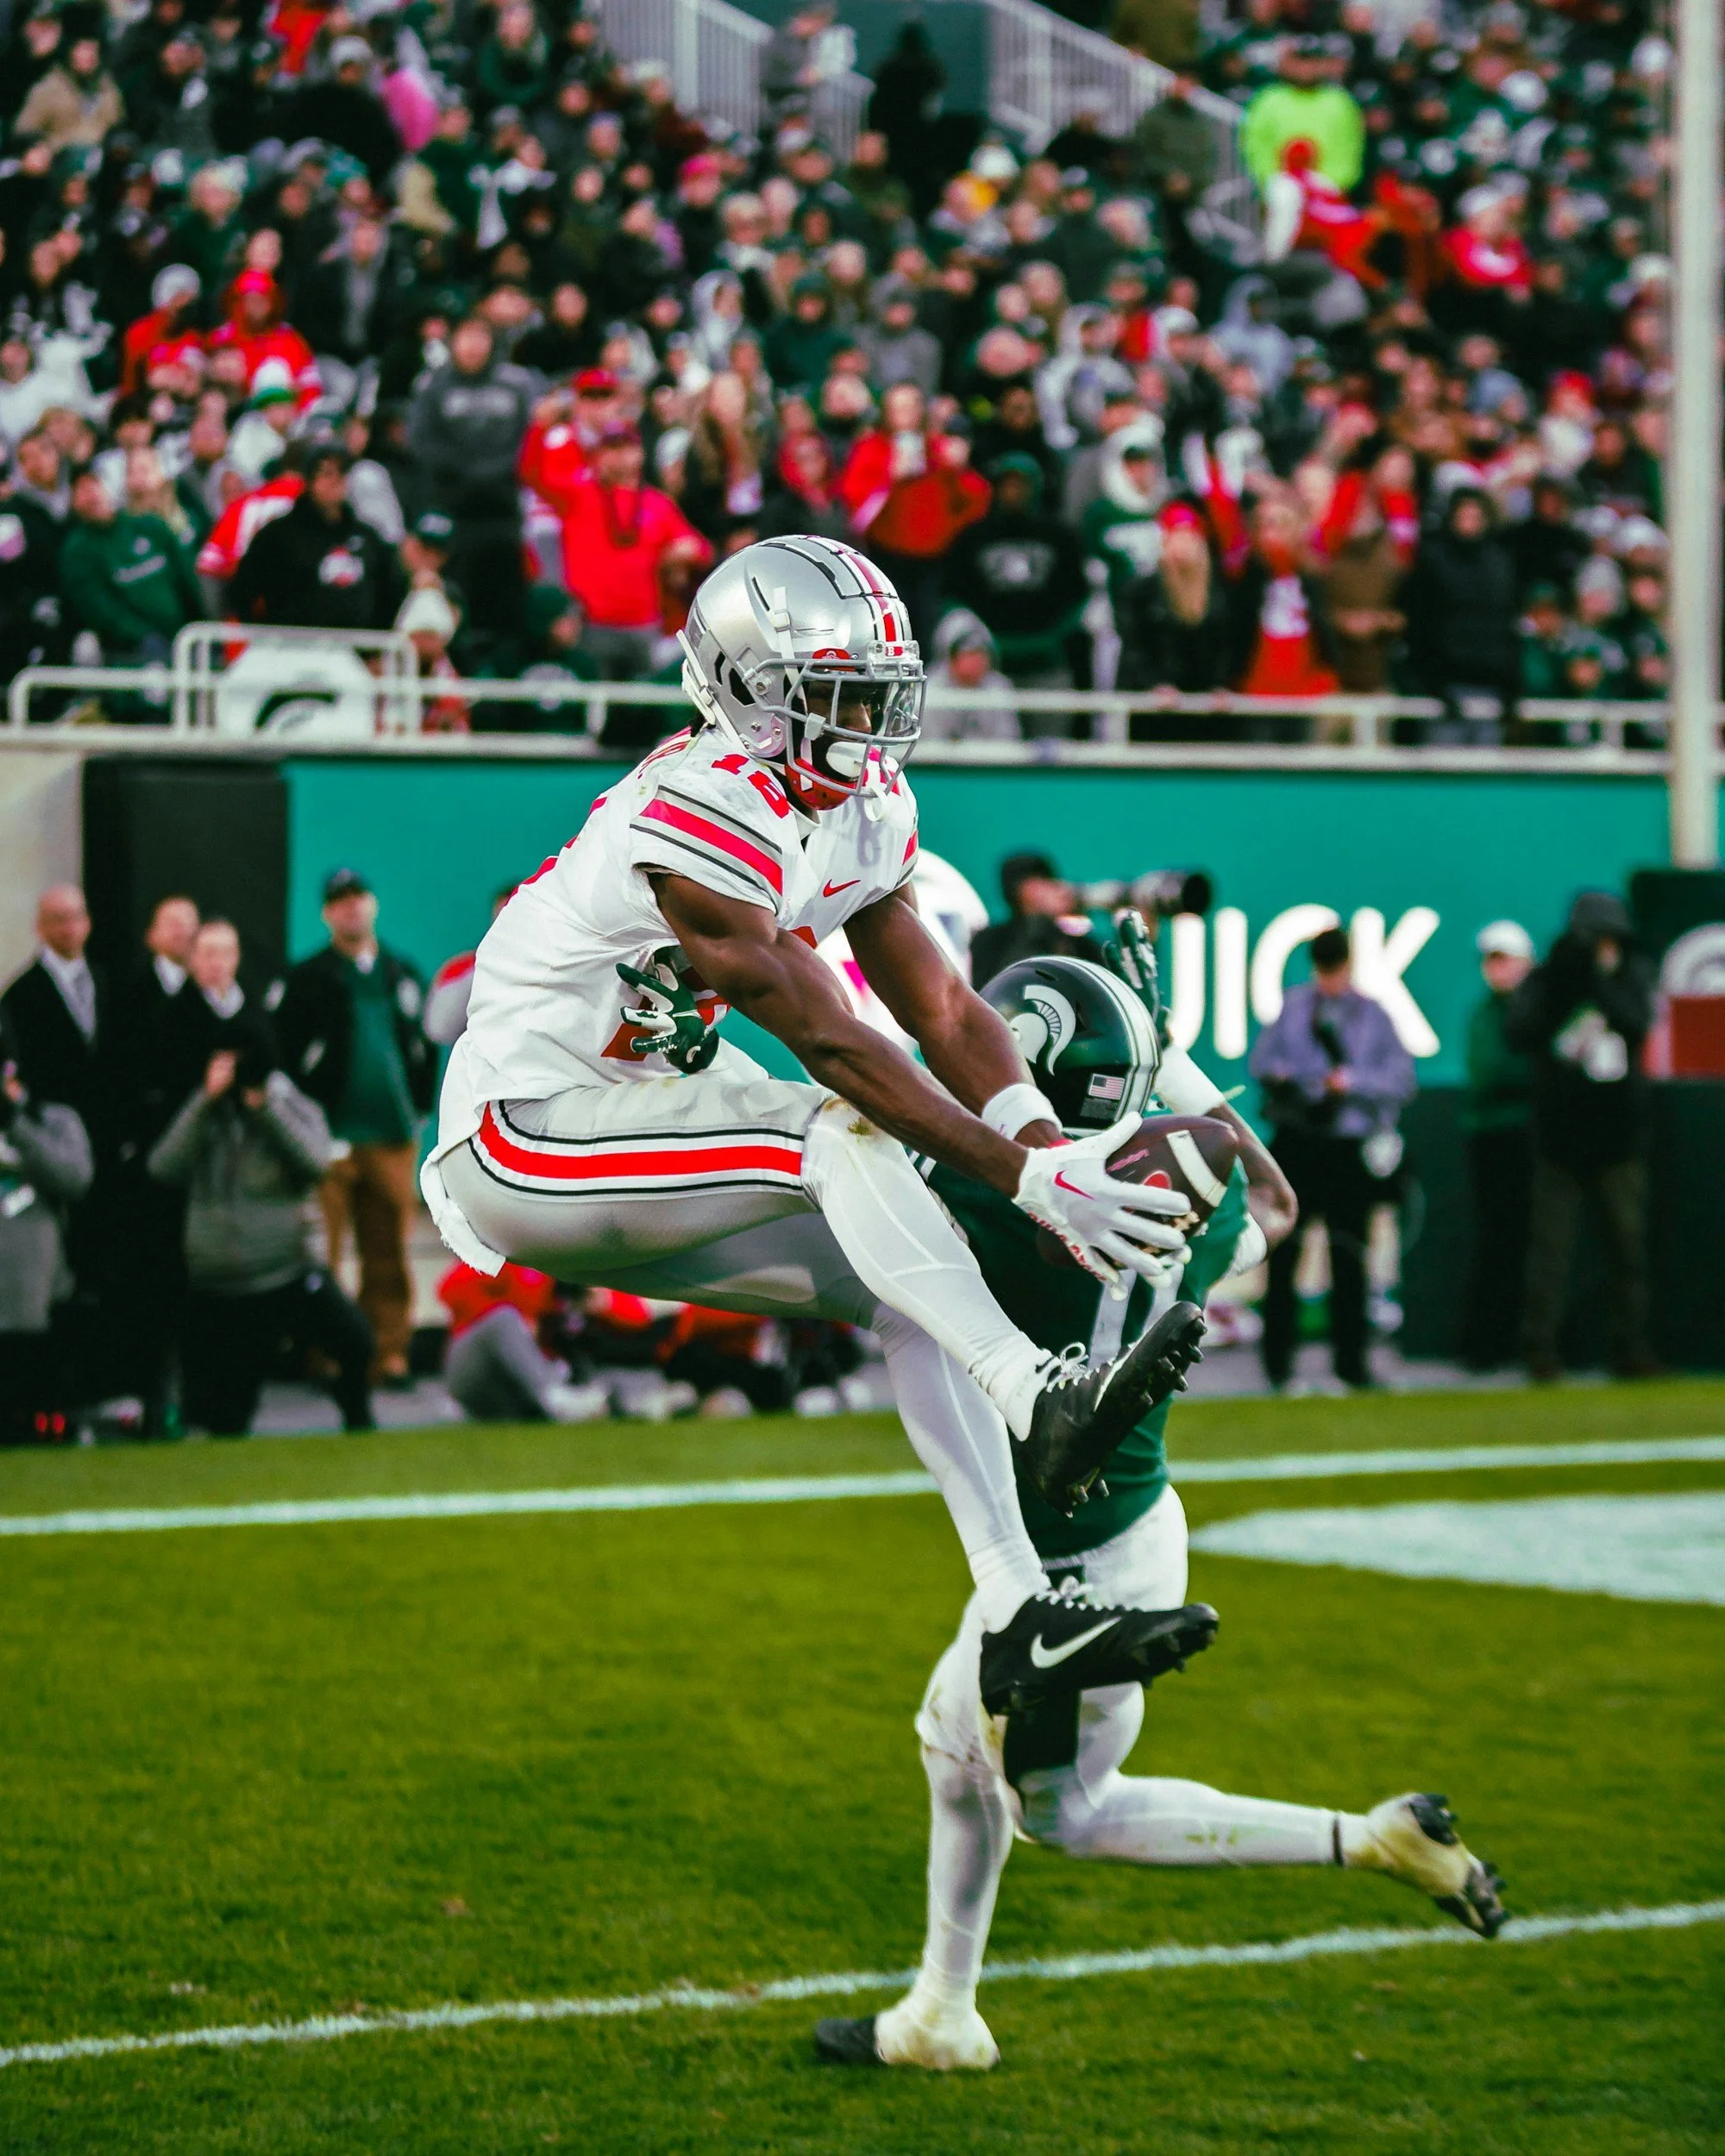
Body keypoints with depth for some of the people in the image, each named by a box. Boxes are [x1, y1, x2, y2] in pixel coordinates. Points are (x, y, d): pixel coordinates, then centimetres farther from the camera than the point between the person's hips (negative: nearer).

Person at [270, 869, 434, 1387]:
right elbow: (282, 1053, -3)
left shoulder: (403, 975, 16)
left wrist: (417, 1106, 11)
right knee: (321, 1256, -7)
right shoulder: (305, 980, 1)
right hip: (332, 1136, -4)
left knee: (389, 1255, 4)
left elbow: (424, 1045, 22)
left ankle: (389, 1353, 7)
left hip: (393, 1135, 4)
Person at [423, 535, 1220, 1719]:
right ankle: (1040, 1402, -39)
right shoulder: (697, 816, -25)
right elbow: (832, 1045, -27)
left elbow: (943, 1009, 1)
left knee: (910, 1283, -4)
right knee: (844, 1133, -28)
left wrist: (1054, 1147, -18)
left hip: (646, 1151, 9)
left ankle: (1020, 1619, -7)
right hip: (521, 1128, -9)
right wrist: (1025, 1175, -29)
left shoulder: (868, 810, 3)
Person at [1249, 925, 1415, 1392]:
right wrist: (1275, 1073, -10)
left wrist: (1352, 1082, -15)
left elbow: (1401, 1078, -2)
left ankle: (1350, 1358, 10)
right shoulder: (1293, 1005, 10)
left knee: (1349, 1255, 3)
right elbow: (1261, 1056, 11)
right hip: (1296, 1139, 1)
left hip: (1350, 1147, -1)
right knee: (1283, 1250, -1)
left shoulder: (1374, 1016, 4)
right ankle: (1277, 1356, 5)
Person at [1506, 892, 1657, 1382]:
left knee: (1629, 1245, 4)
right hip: (1559, 1139, -2)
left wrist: (1597, 982, -20)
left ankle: (1630, 1349, 11)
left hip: (1617, 1140, 2)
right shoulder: (1544, 981, 1)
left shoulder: (1633, 976, 6)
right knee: (1551, 1247, -4)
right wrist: (1560, 987, -22)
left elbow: (1638, 1023, -12)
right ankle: (1540, 1349, 0)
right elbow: (1519, 1035, -13)